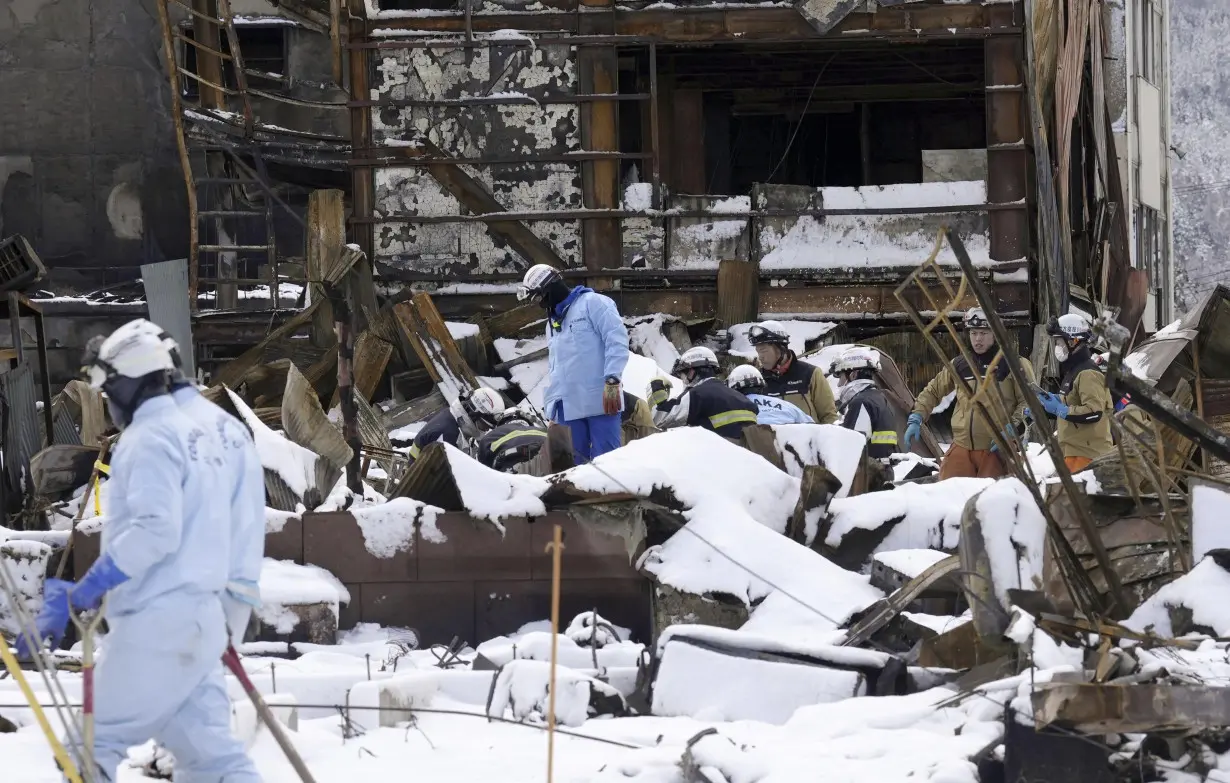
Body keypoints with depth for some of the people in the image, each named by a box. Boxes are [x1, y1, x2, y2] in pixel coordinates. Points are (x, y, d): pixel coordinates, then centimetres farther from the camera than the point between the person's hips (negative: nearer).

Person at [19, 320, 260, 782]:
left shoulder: (149, 438, -9)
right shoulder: (194, 435, 19)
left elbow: (154, 531, -20)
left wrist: (80, 595, -20)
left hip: (158, 622, -9)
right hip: (197, 617, 9)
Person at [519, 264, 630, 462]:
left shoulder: (593, 303, 1)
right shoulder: (552, 323, 27)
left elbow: (617, 339, -10)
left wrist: (612, 381, -19)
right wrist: (551, 409, 22)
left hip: (600, 401, -8)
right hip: (568, 407, 8)